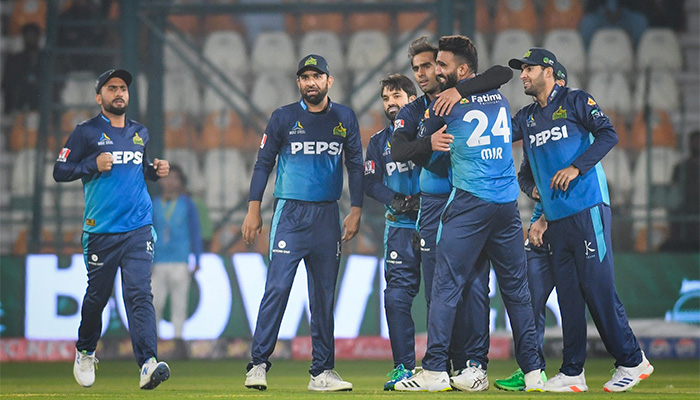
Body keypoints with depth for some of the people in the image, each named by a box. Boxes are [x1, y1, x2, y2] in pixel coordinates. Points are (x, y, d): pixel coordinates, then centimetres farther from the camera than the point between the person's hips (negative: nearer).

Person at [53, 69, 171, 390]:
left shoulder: (140, 133, 16)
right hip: (100, 230, -2)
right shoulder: (87, 132, 1)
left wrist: (156, 170, 10)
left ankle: (148, 363, -24)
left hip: (139, 229, 2)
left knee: (140, 293, -11)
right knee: (97, 295, 7)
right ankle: (85, 354, 32)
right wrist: (93, 164, -14)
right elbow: (60, 171, 0)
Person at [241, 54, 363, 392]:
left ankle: (322, 371, 7)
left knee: (324, 295, 4)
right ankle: (258, 365, -13)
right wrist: (254, 210, -3)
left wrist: (356, 211, 2)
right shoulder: (284, 118, 3)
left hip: (327, 215, 3)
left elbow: (355, 165, 11)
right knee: (277, 287, -13)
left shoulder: (344, 119, 9)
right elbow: (263, 164, 4)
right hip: (290, 213, -3)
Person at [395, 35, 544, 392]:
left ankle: (434, 370, -9)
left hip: (469, 202, -6)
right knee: (516, 289, 10)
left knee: (446, 286, -4)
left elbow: (421, 138, 9)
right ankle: (533, 372, 9)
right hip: (508, 202, 6)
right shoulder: (499, 98, 13)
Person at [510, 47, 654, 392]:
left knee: (597, 286, -10)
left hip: (587, 208, -6)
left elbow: (608, 134, -8)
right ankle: (572, 373, 6)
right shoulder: (526, 118, 19)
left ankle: (631, 361, -3)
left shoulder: (575, 101, 2)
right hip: (556, 217, 6)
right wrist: (530, 185, -1)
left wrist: (576, 168, -18)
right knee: (568, 293, 5)